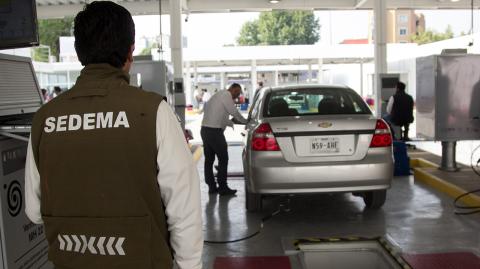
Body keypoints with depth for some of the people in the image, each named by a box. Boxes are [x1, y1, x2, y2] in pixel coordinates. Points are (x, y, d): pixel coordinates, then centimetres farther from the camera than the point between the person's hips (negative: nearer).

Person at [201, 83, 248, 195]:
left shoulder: (218, 95, 22)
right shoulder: (226, 95, -7)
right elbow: (234, 112, -6)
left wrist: (231, 123, 25)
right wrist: (246, 121, 9)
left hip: (205, 130, 10)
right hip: (214, 131, -10)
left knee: (209, 160, 11)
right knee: (223, 159, -2)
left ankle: (211, 186, 17)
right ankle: (222, 187, 2)